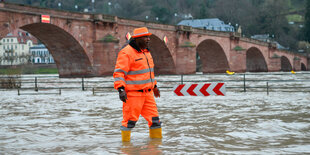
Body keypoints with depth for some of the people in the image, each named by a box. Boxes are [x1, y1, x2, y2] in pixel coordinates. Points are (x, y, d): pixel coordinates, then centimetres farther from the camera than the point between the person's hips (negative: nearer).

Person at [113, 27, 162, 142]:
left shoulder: (145, 51, 15)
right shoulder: (126, 53, -13)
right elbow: (119, 73, -17)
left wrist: (154, 86, 31)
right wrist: (121, 89, -27)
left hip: (147, 93, 8)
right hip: (133, 94, -8)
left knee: (154, 118, 8)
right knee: (130, 120, -4)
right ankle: (125, 141, 8)